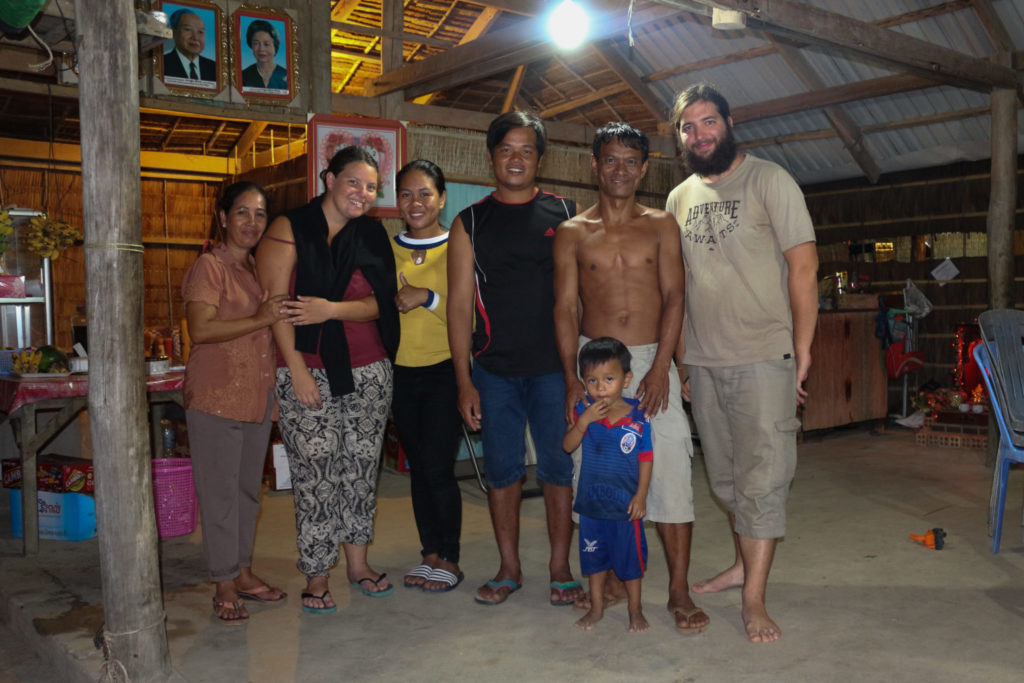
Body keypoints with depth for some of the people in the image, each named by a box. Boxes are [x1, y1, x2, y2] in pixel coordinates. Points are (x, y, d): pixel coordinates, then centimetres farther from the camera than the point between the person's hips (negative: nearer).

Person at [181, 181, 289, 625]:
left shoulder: (259, 267, 15)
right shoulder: (210, 267, -8)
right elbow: (201, 329, -20)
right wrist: (261, 320, -22)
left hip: (257, 395, 7)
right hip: (216, 395, -7)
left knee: (249, 488, 14)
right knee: (220, 491, 0)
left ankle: (242, 571, 26)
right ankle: (224, 585, 9)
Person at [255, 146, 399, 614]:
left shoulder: (372, 236, 9)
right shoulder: (289, 229, -3)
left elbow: (380, 303, 3)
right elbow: (277, 303, -9)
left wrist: (332, 309, -15)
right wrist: (297, 370, -14)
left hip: (367, 371, 4)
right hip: (307, 371, -4)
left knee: (362, 467, 10)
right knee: (314, 473, -3)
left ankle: (357, 562, 25)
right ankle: (317, 576, 11)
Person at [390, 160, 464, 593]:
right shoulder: (388, 251, 8)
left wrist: (428, 297, -21)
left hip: (444, 370, -4)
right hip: (400, 372, 4)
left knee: (437, 467, -6)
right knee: (417, 467, 11)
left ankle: (449, 559, 10)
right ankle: (430, 553, 24)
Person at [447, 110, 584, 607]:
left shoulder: (566, 215, 5)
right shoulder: (469, 224, 6)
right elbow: (459, 305, 4)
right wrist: (464, 381, -2)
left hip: (555, 367, -1)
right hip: (495, 371, 1)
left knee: (559, 467, 4)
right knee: (502, 470, 8)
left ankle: (560, 568, 18)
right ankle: (509, 569, 22)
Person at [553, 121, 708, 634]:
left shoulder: (661, 225, 8)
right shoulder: (572, 233, 7)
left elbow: (673, 297, 1)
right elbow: (565, 308, 2)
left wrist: (659, 369, -11)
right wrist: (572, 377, -8)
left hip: (652, 360, 0)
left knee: (671, 470, -5)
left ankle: (679, 589, 3)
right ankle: (612, 578, 19)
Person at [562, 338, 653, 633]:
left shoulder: (637, 416, -12)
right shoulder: (584, 410, -6)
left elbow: (645, 458, -6)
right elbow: (568, 446, -11)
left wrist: (641, 495, -9)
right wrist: (583, 421, -25)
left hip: (625, 502, -2)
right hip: (591, 500, 3)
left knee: (630, 558, 10)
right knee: (594, 555, 17)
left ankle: (635, 610, 29)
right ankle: (596, 606, 35)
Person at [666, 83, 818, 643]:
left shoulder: (768, 181, -3)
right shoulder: (679, 198, 12)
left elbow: (803, 264, -7)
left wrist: (802, 348, -11)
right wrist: (678, 353, 11)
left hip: (763, 357, -5)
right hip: (704, 361, 5)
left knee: (761, 477, -2)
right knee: (724, 476, 15)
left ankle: (754, 597, 5)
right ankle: (743, 564, 32)